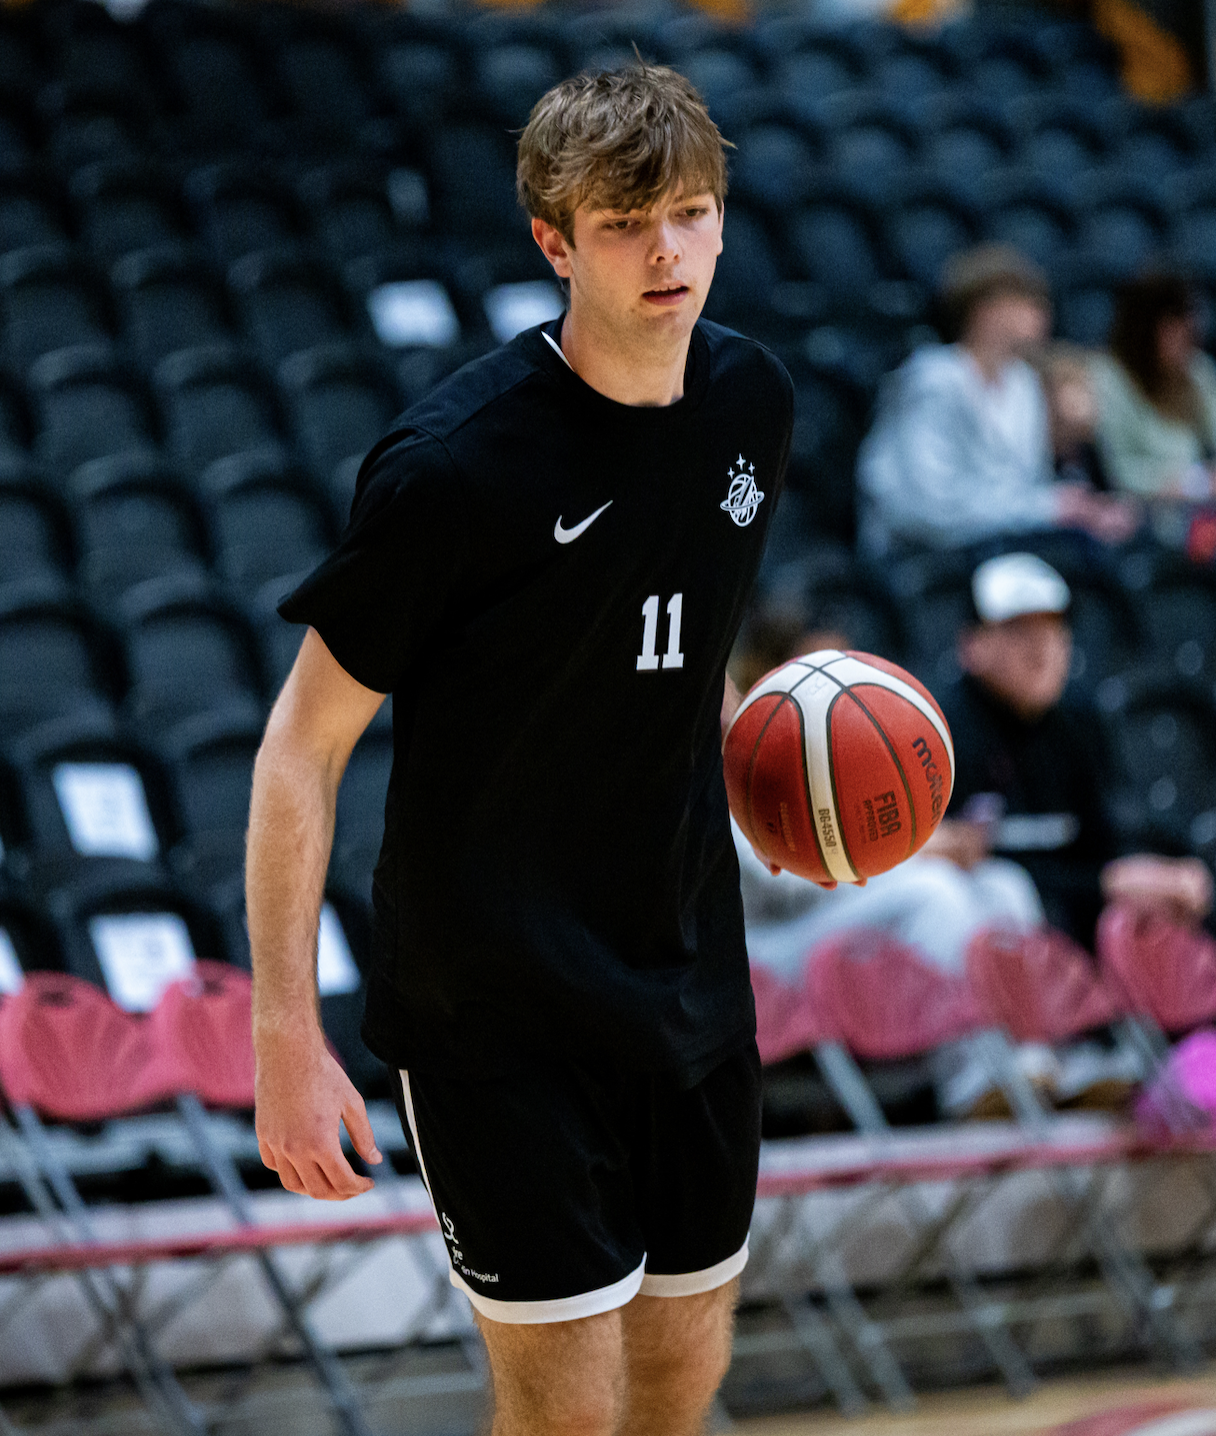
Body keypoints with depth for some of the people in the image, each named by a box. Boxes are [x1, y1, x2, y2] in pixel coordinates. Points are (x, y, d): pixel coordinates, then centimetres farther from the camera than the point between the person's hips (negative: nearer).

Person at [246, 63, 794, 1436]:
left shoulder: (753, 400, 0)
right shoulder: (454, 462, -20)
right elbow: (304, 745, -15)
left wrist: (734, 719, 5)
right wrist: (286, 1035, -18)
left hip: (689, 990, 6)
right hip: (491, 1004, -6)